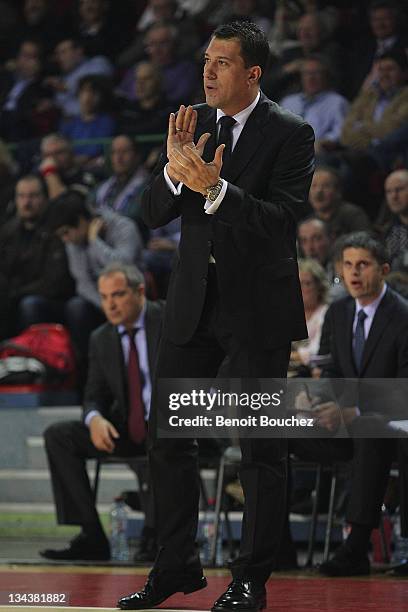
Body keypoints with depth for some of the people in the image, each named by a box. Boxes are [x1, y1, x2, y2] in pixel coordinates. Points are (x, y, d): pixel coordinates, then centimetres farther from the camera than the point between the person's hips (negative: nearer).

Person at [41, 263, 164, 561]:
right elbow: (95, 396, 10)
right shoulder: (101, 339, 9)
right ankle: (91, 538, -18)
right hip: (127, 430, 6)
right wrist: (95, 419, -16)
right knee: (58, 436, -13)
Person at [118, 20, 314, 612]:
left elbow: (283, 220, -18)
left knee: (262, 451, 2)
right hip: (193, 303, 5)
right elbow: (154, 214, 3)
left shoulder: (290, 134, -8)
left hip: (258, 308, -5)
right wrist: (175, 168, -16)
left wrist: (215, 189, -29)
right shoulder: (192, 123, 6)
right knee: (167, 439, 8)